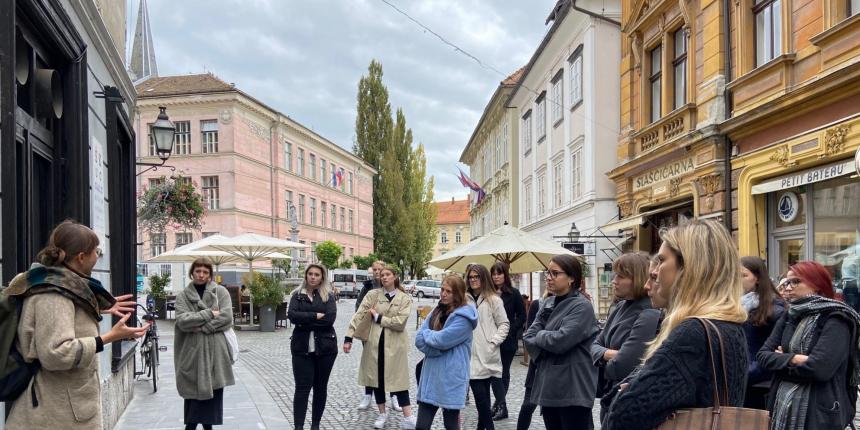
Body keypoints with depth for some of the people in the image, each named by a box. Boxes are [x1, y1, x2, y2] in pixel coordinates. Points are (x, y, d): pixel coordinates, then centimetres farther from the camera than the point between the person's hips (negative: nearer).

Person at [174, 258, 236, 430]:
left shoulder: (221, 292, 5)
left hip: (215, 351, 0)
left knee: (213, 393, 5)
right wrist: (209, 314, -12)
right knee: (194, 394, 1)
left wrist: (201, 327, -12)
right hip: (193, 352, 0)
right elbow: (183, 321, -9)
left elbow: (226, 317, -7)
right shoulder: (183, 296, 6)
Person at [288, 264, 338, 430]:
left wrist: (305, 321, -14)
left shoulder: (328, 296, 3)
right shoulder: (297, 295, 6)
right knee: (302, 387, -5)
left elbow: (330, 318, -13)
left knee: (321, 387, 9)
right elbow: (292, 315, -11)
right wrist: (316, 315, -15)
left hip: (325, 347, 0)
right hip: (302, 347, 0)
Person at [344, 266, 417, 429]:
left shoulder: (405, 298, -2)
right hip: (374, 342, 2)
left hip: (395, 344, -2)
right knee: (376, 377, 10)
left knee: (398, 379, -1)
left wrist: (378, 318, -10)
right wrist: (349, 337, -14)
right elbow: (359, 315, -6)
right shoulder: (372, 295, 2)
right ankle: (382, 414, 25)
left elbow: (400, 322, -13)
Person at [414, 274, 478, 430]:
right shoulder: (436, 312, 11)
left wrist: (427, 333, -3)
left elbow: (442, 340, -22)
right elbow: (419, 340, 3)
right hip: (430, 376, 6)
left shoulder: (463, 317, -11)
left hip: (451, 379, -6)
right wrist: (438, 348, -14)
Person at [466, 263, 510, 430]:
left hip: (487, 356, -2)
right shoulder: (465, 299, 9)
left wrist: (494, 342, -8)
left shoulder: (493, 300, 1)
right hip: (471, 355, 2)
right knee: (480, 395, 1)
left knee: (483, 395, 1)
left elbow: (504, 324, 2)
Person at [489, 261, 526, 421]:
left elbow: (522, 316, 1)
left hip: (508, 340, 0)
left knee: (504, 372, 8)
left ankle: (499, 404, 15)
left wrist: (511, 330, -10)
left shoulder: (513, 294, -1)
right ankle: (501, 406, 3)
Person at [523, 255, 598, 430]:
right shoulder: (547, 304, 12)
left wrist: (540, 335, -4)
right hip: (548, 387, 8)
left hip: (573, 390, -8)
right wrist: (547, 341, -13)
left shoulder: (582, 306, -12)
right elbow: (528, 337, 4)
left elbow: (560, 340, -22)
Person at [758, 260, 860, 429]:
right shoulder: (789, 316, 9)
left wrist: (782, 360, -7)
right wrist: (793, 359, -16)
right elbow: (763, 355, 1)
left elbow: (819, 368, -22)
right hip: (782, 406, 6)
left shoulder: (835, 319, -10)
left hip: (819, 411, -6)